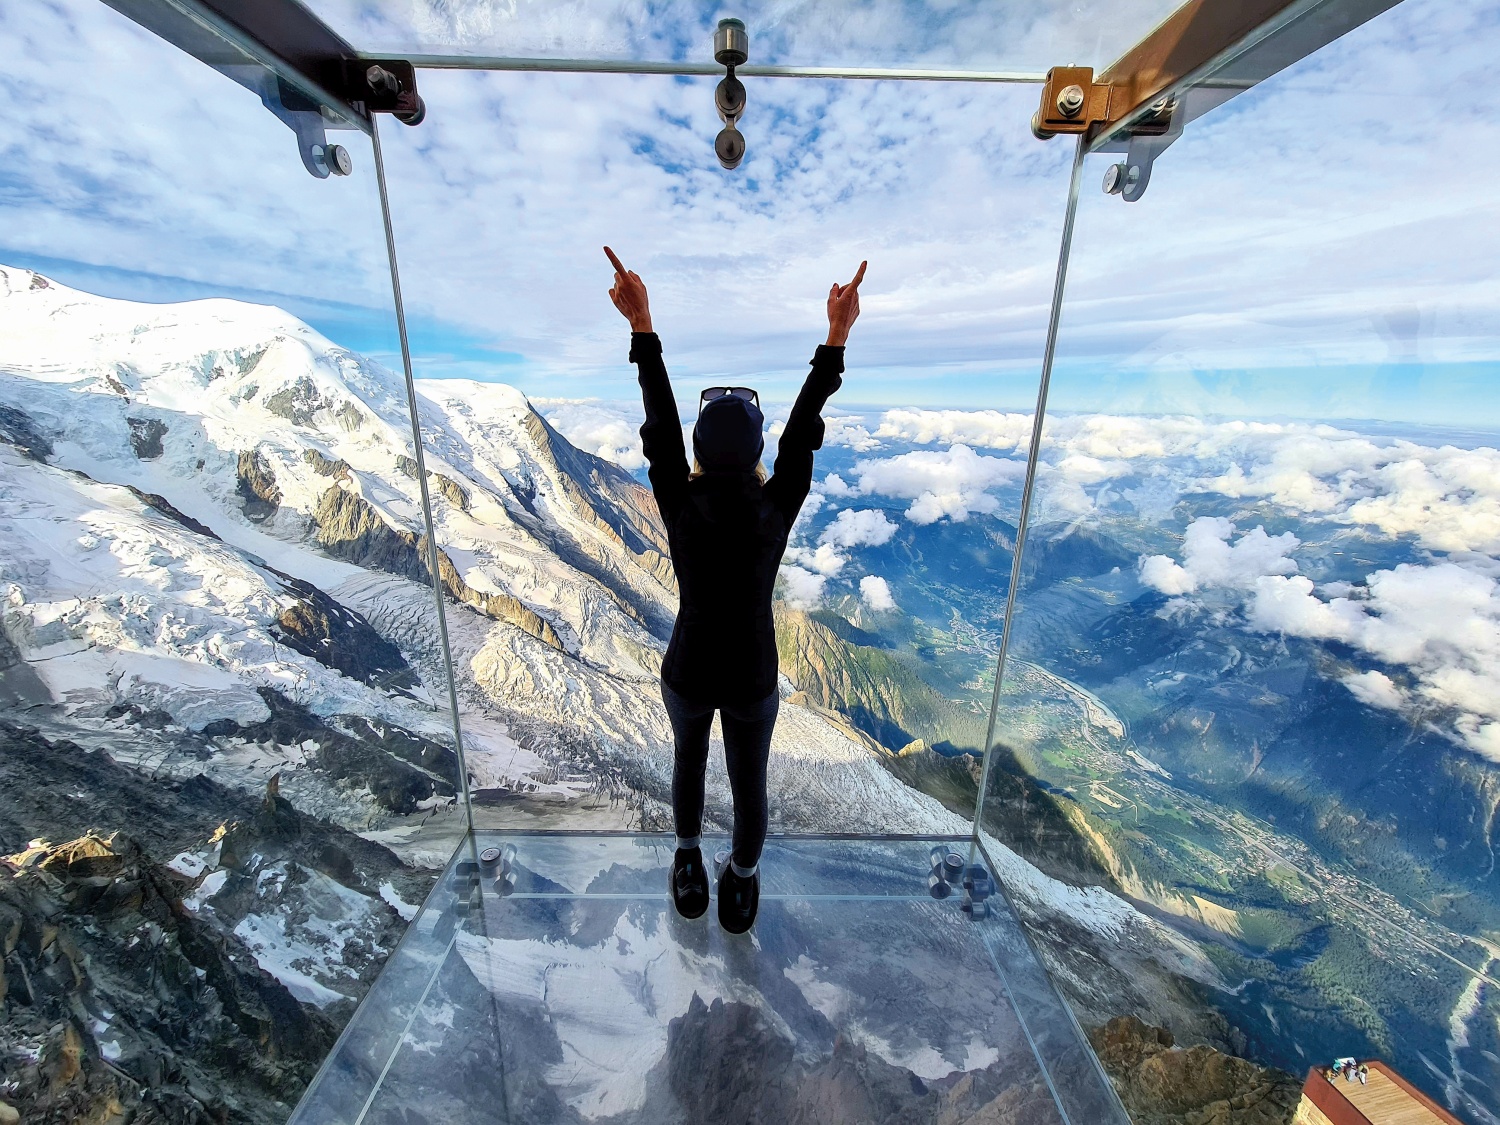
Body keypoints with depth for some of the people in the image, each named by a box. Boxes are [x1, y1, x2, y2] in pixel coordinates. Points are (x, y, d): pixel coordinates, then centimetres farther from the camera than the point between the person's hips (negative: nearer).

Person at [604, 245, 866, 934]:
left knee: (688, 759, 32)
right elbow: (804, 428, -15)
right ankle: (742, 885, 50)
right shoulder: (776, 512, -22)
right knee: (749, 781, 25)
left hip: (687, 674, 1)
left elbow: (658, 418, -16)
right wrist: (836, 336, -10)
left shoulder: (680, 508, -23)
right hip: (753, 679, 0)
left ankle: (690, 868, 54)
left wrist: (642, 326, -11)